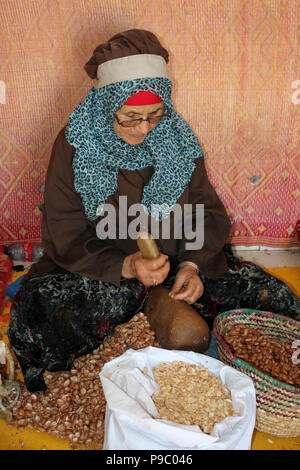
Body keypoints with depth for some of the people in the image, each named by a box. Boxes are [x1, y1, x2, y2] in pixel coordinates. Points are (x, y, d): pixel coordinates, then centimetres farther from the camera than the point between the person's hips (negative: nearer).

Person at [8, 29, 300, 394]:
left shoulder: (178, 138, -1)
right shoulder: (74, 145, -10)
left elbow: (208, 211, 1)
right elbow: (66, 238, -11)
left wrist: (193, 264, -19)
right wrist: (126, 267, -28)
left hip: (180, 265, 3)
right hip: (99, 272, -2)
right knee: (37, 311, -32)